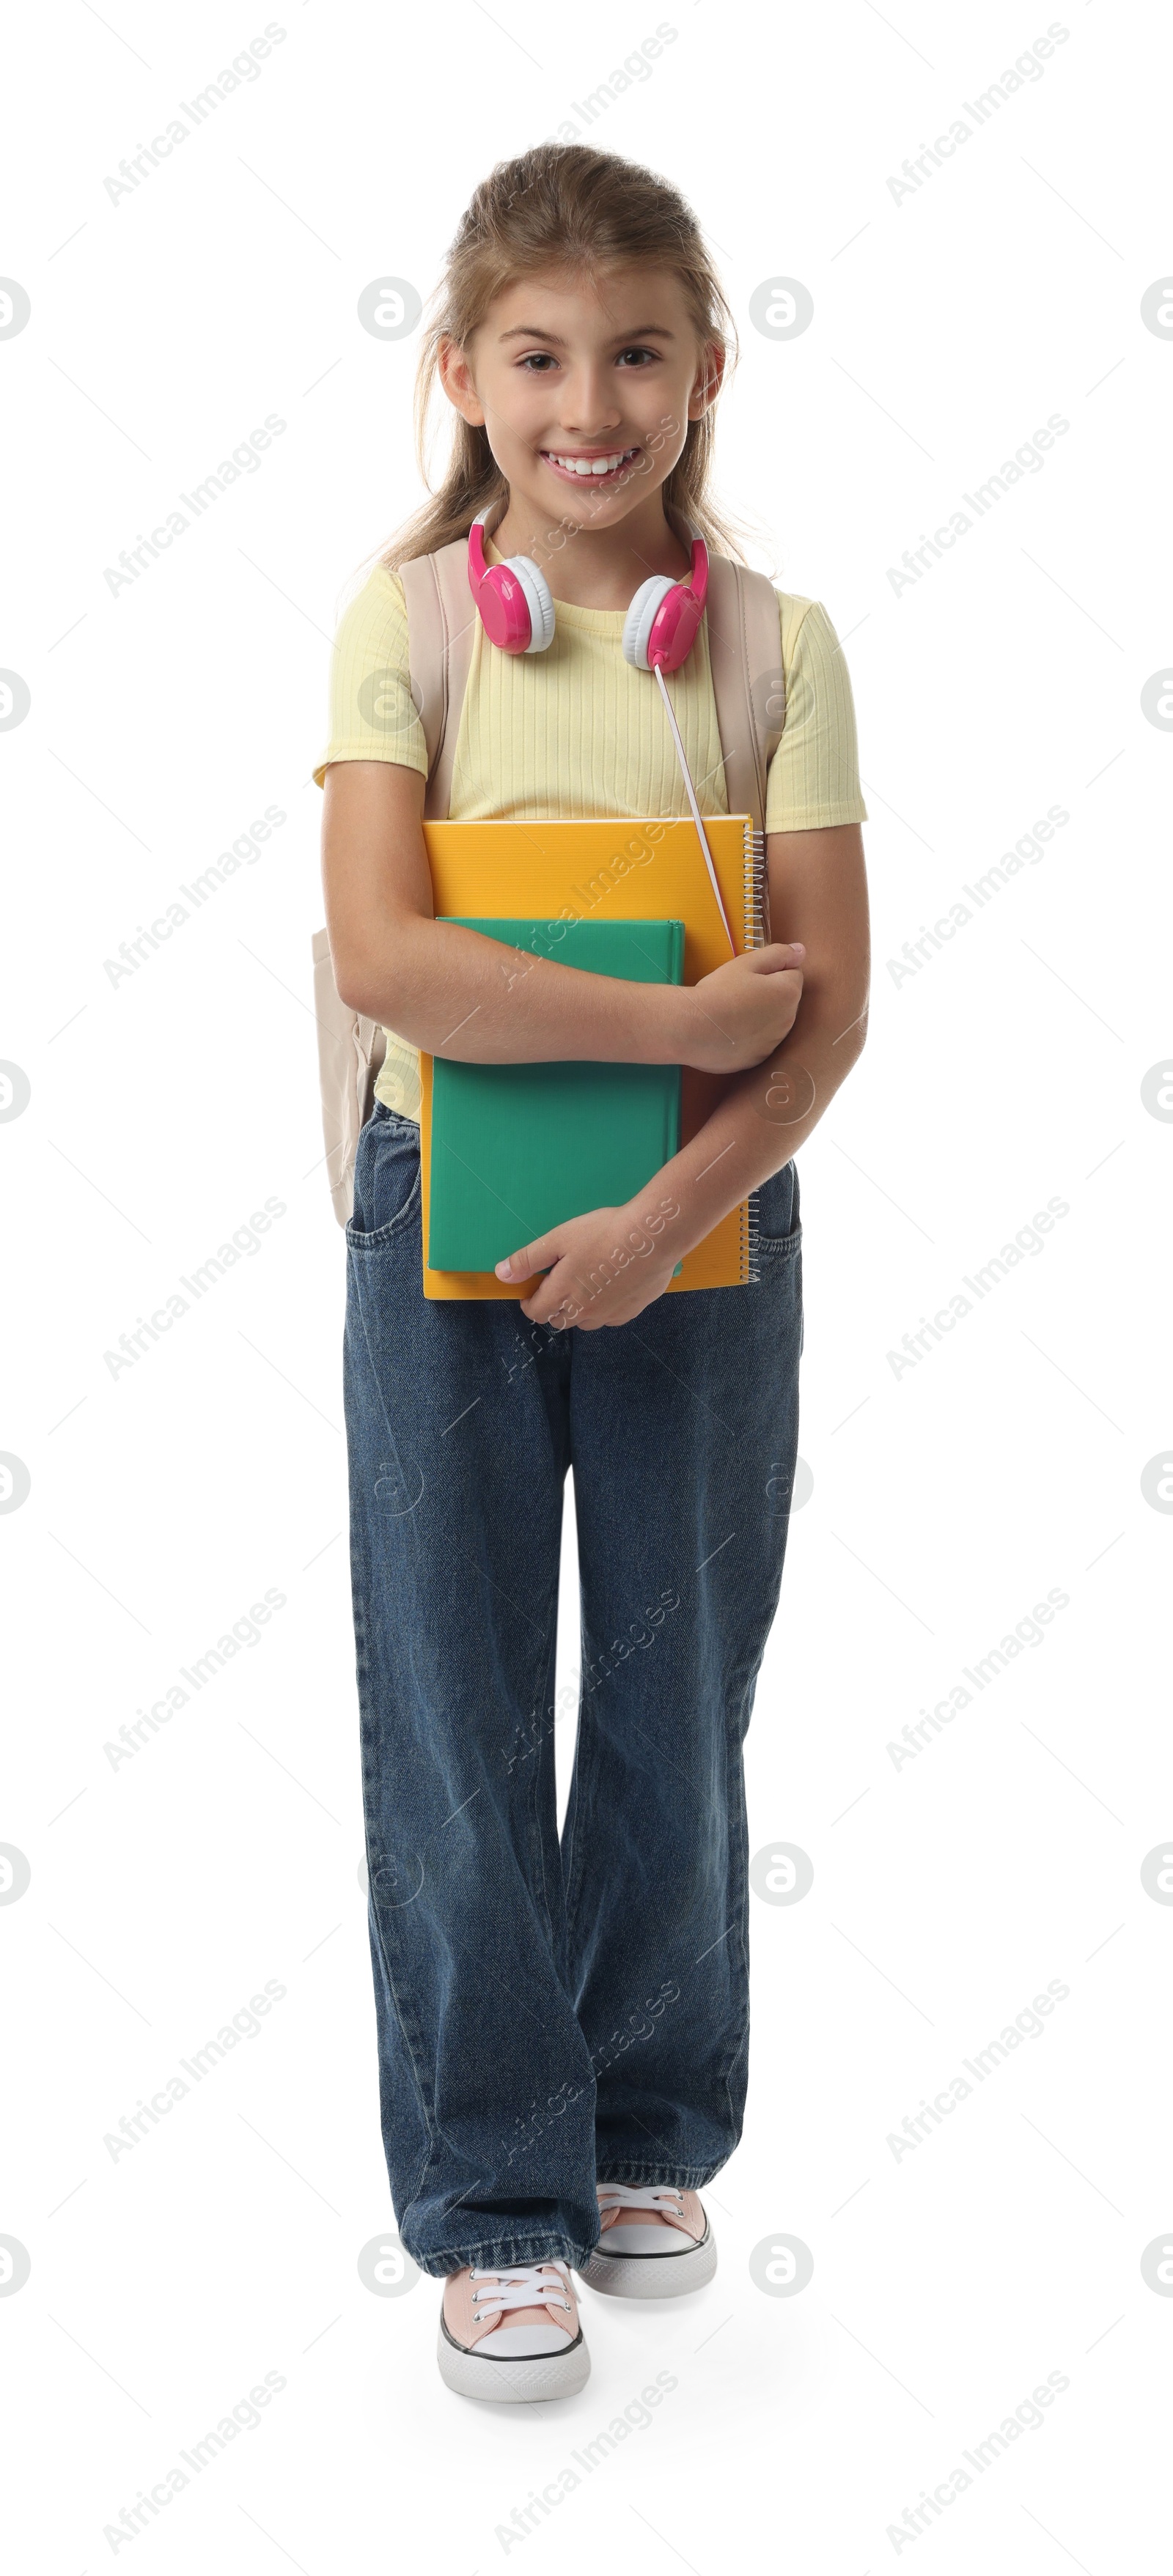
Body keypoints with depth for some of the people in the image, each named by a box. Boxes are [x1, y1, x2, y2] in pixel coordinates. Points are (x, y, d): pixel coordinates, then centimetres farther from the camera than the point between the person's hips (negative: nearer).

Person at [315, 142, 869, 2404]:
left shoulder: (779, 642, -1)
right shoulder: (407, 618, -4)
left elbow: (828, 1006, -7)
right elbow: (383, 956, -17)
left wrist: (664, 1216, -18)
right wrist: (677, 1022, -19)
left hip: (702, 1231, 1)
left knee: (680, 1701, 11)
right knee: (459, 1723, 5)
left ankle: (653, 2129, 33)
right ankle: (495, 2196, 21)